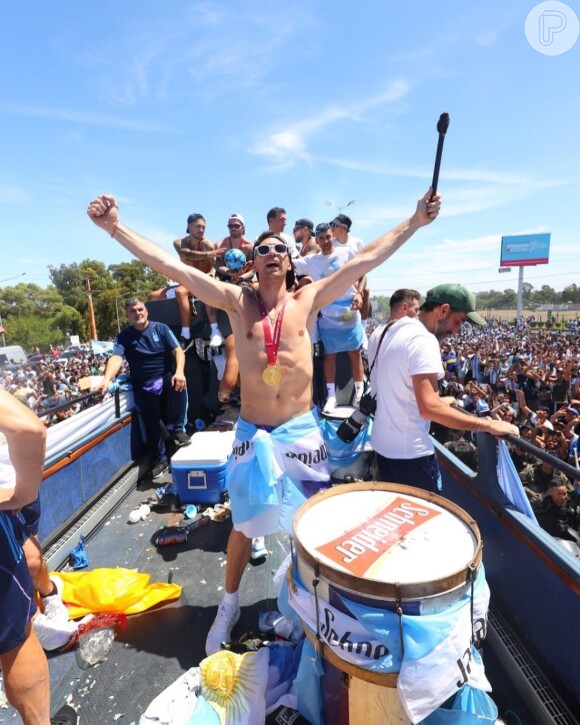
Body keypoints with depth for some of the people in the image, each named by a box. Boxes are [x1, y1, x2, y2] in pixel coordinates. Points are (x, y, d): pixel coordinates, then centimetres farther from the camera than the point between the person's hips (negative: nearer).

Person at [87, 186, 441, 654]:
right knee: (244, 524, 18)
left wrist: (414, 223, 4)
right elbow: (172, 266, -5)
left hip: (302, 429, 1)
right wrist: (116, 228, -6)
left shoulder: (308, 300, -1)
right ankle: (229, 606, 44)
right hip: (253, 432, 0)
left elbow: (365, 260, 1)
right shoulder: (237, 301, -2)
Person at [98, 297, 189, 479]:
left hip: (166, 377, 0)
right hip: (143, 386, 1)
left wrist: (179, 372, -27)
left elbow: (178, 351, -7)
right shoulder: (124, 336, 3)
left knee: (178, 385, -33)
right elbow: (116, 358, -14)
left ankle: (176, 428, -12)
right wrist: (107, 380, -34)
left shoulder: (160, 328, 2)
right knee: (151, 423, -6)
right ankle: (159, 460, 16)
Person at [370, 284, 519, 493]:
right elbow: (429, 409, -30)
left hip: (382, 443, 9)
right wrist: (488, 425, -23)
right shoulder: (423, 340, -21)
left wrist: (439, 401, 19)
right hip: (410, 451, -9)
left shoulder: (393, 330, 8)